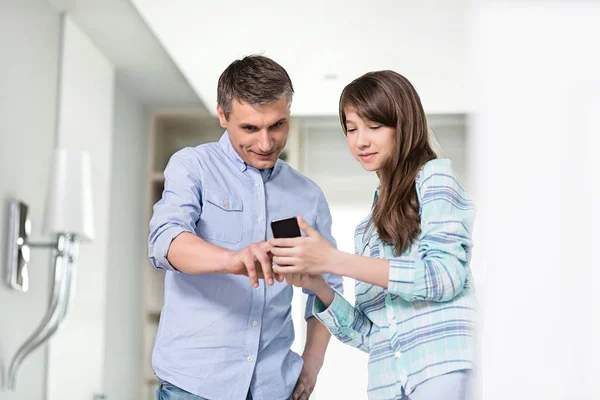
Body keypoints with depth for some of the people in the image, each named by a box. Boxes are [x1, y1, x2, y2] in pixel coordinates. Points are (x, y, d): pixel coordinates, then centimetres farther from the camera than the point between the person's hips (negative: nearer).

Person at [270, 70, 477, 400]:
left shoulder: (434, 176, 3)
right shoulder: (368, 228, 20)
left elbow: (446, 275, -12)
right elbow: (368, 334, 14)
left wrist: (333, 260, -16)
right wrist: (317, 287, -3)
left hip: (443, 370, -6)